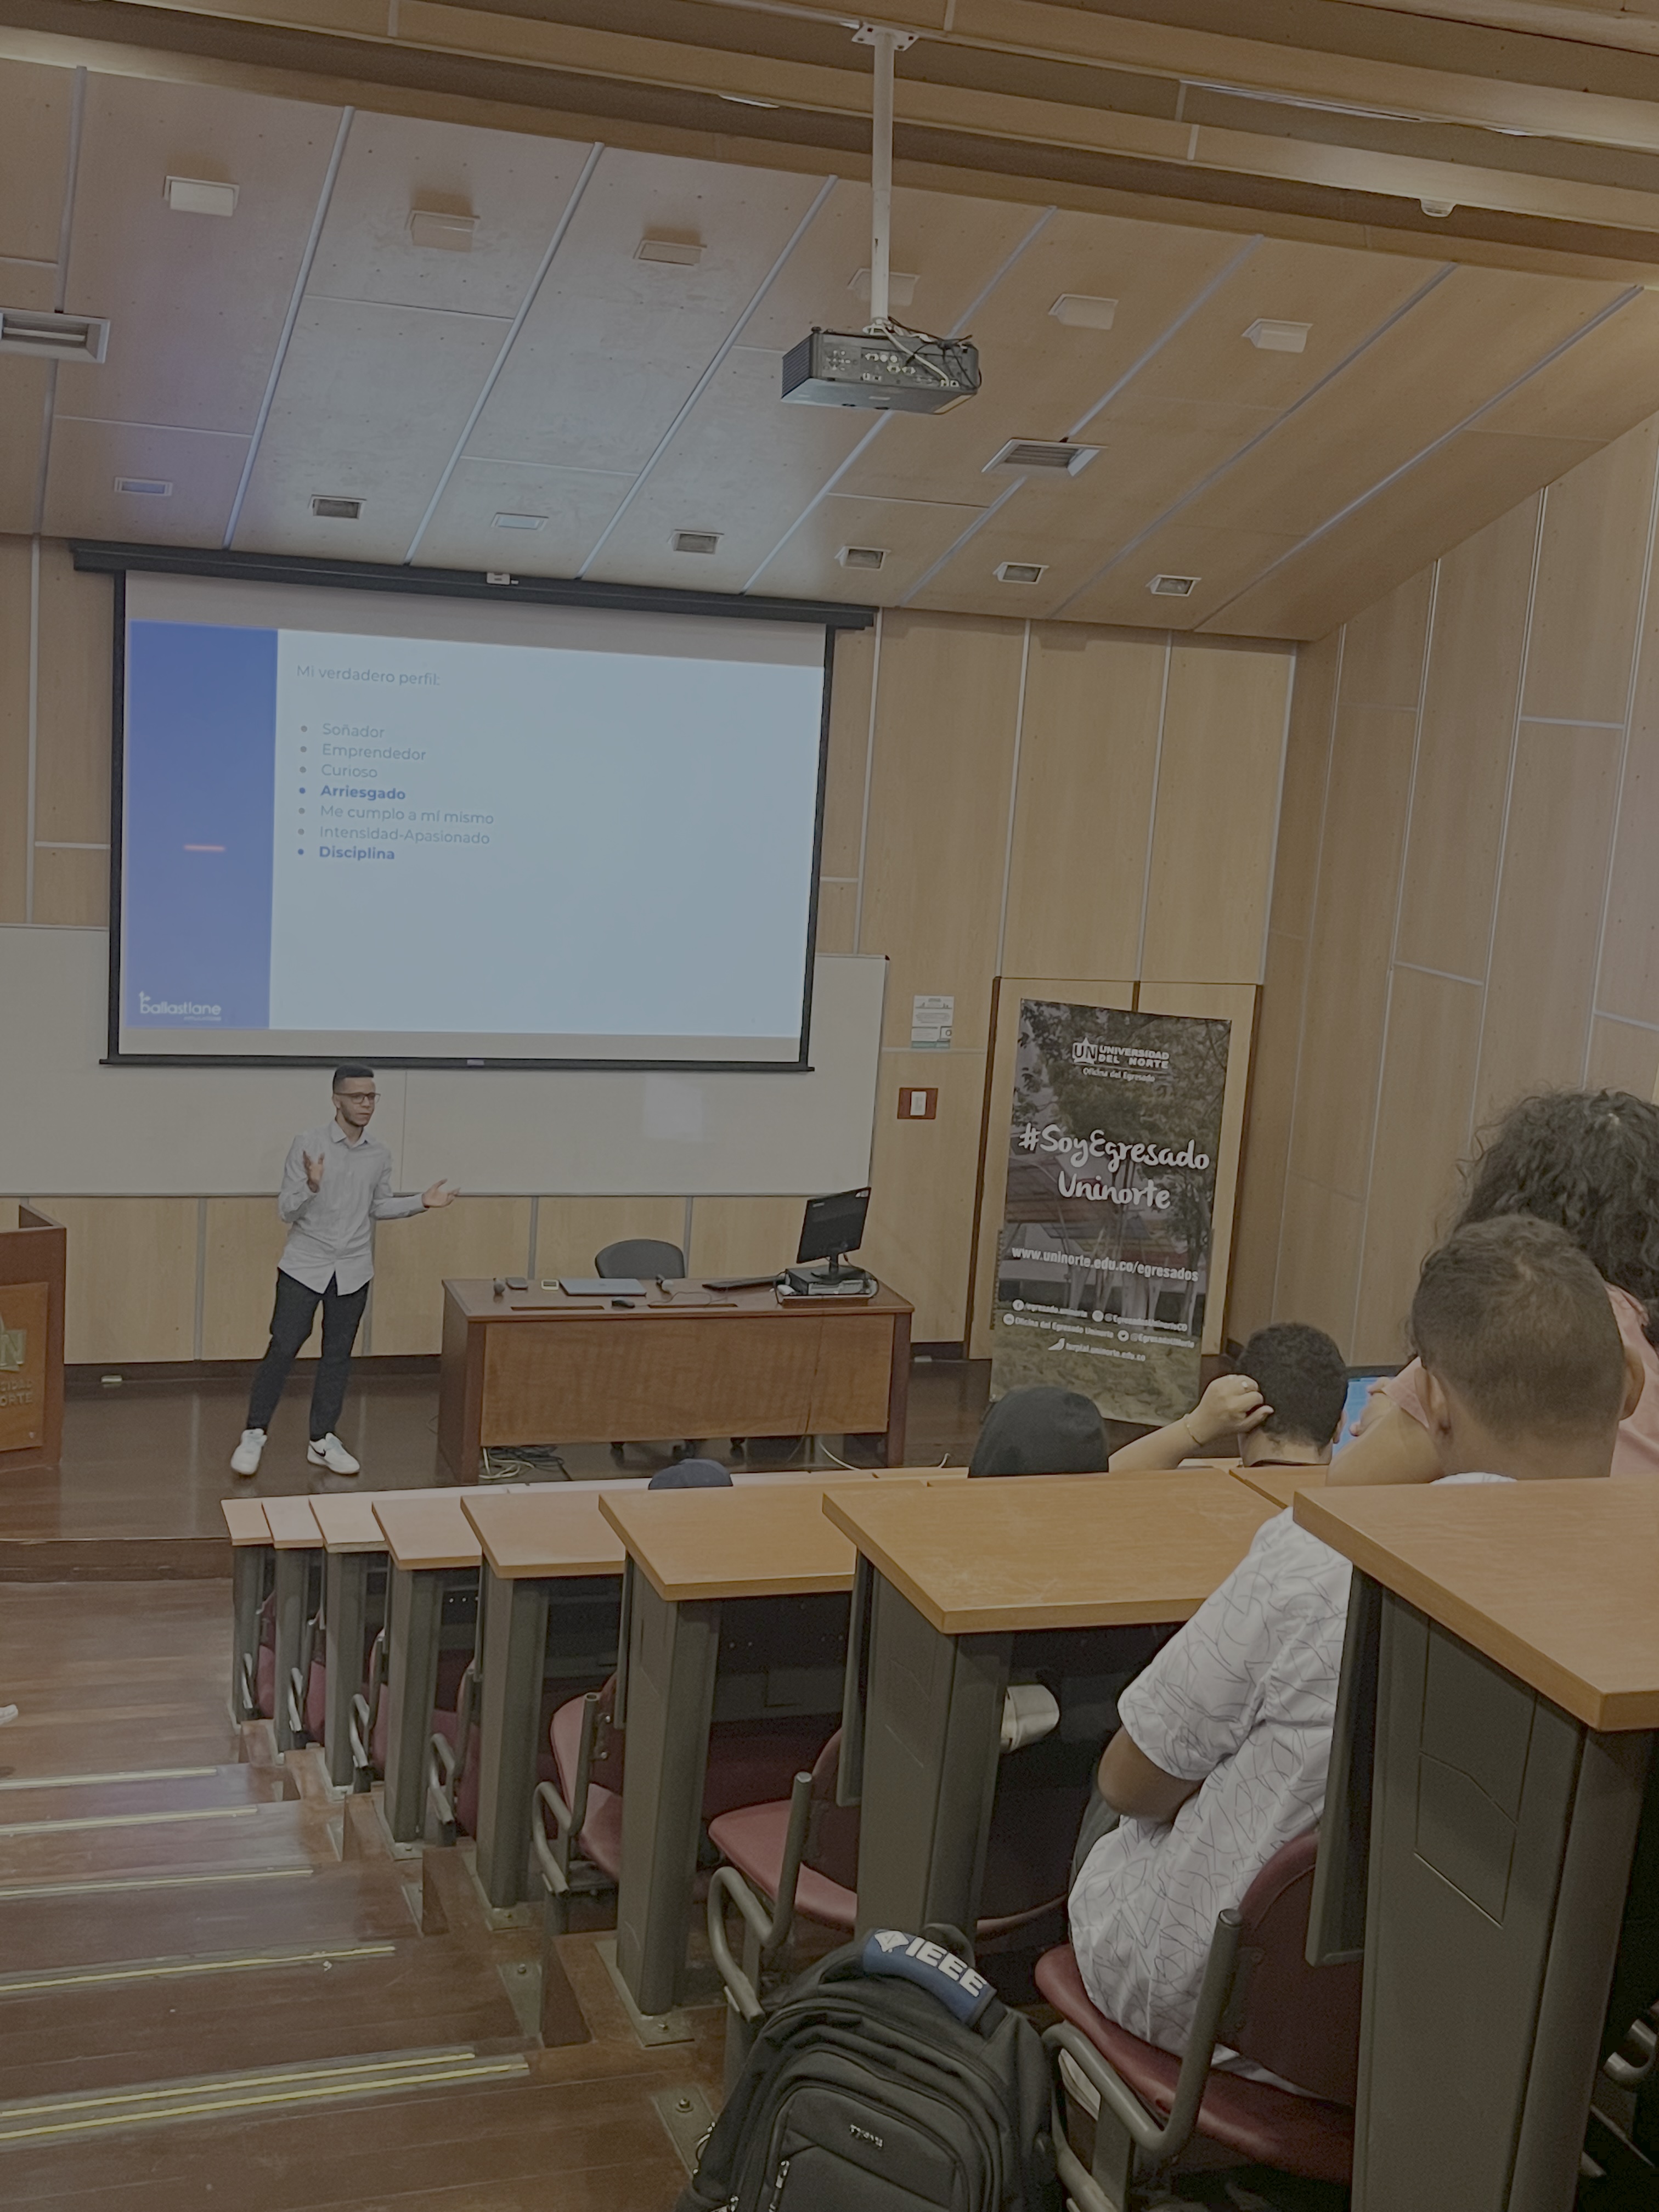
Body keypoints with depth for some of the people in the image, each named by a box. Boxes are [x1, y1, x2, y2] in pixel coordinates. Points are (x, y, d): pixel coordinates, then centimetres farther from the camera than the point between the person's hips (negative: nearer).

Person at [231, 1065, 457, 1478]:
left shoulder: (380, 1154, 1)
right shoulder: (308, 1144, -12)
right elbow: (286, 1211, -12)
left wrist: (421, 1203, 1)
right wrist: (311, 1187, -31)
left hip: (353, 1270, 4)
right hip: (304, 1266, -4)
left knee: (338, 1354, 10)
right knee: (283, 1348, -2)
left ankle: (323, 1441, 20)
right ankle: (254, 1435, 11)